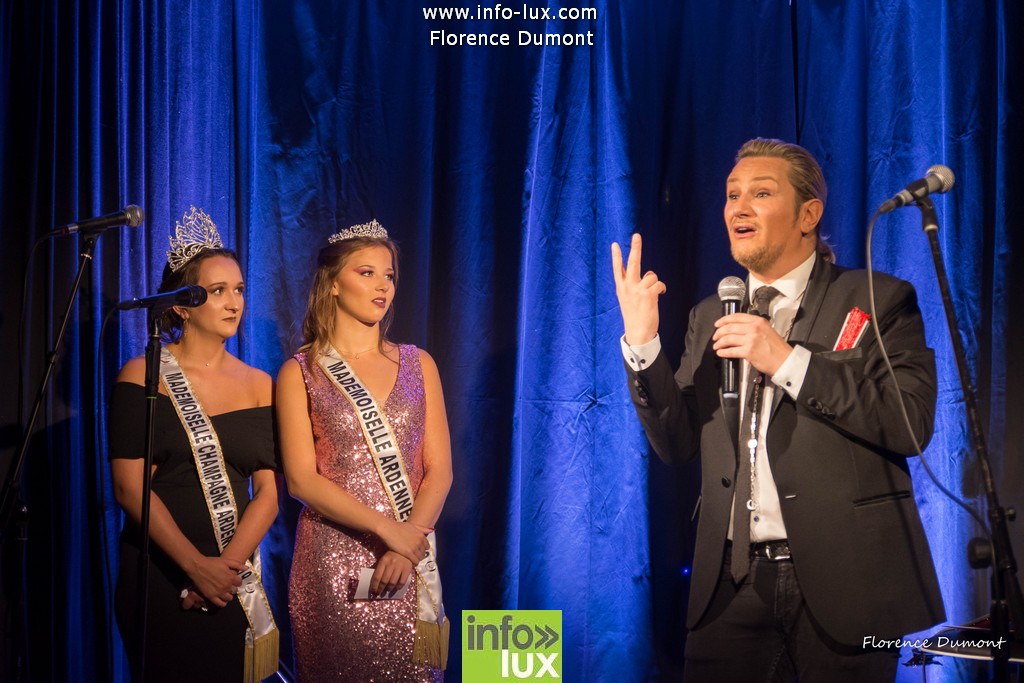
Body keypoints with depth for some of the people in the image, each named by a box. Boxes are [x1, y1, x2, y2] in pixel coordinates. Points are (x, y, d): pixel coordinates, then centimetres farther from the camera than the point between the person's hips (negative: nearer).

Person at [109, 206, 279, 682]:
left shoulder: (259, 386, 7)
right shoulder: (143, 376, -3)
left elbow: (268, 491, 1)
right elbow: (130, 486, -10)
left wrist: (228, 566, -14)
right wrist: (196, 566, -18)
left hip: (233, 583, 3)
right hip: (158, 574, -3)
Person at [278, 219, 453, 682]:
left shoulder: (417, 365, 8)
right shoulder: (300, 373, 1)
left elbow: (440, 470, 3)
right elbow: (301, 479, -8)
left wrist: (405, 548, -11)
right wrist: (386, 529, -17)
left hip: (409, 563, 2)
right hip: (332, 561, -2)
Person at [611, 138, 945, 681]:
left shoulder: (879, 301, 0)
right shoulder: (709, 315, 14)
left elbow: (913, 423, -13)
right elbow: (677, 444, 9)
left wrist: (787, 361, -17)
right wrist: (641, 343, -5)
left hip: (842, 576, -3)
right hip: (734, 582, 4)